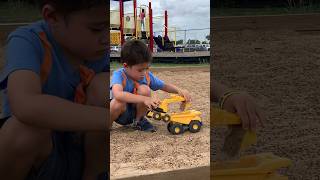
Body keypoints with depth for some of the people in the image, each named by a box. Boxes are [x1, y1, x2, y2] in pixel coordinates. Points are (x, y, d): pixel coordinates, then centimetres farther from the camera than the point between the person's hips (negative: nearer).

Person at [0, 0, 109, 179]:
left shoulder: (99, 47, -9)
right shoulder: (28, 42, -22)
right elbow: (25, 106, -42)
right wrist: (107, 118, -43)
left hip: (83, 153, 4)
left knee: (105, 86, -22)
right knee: (28, 127, -37)